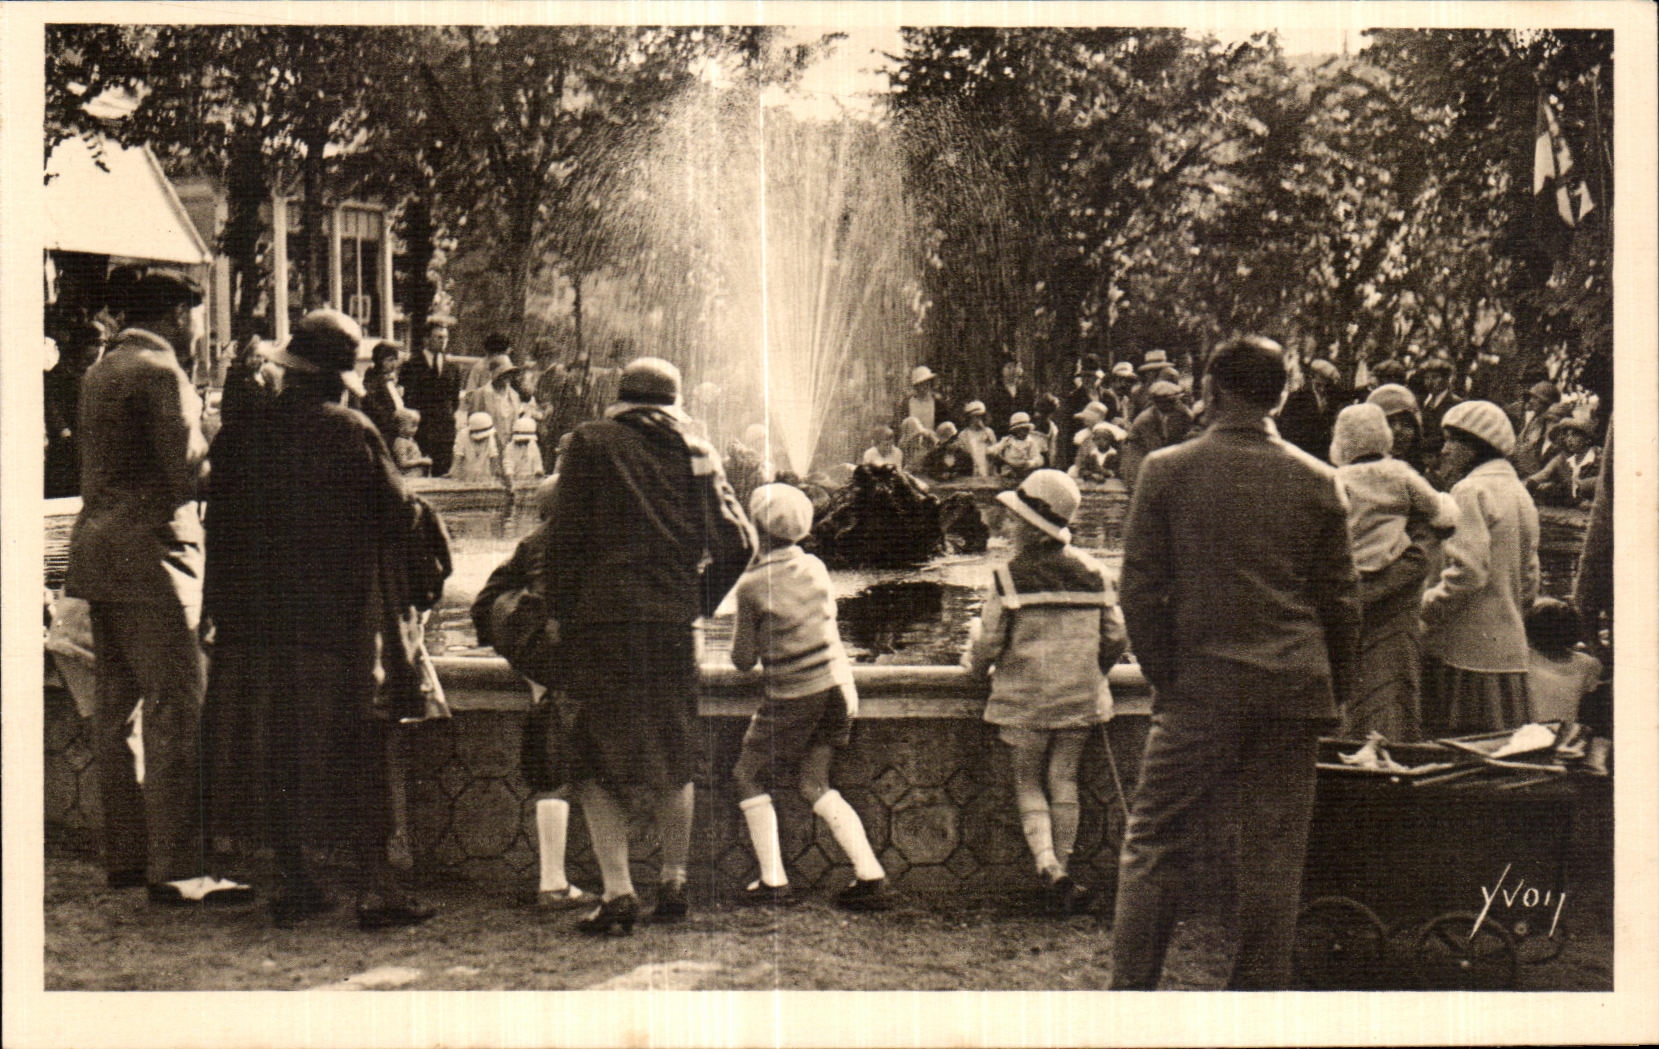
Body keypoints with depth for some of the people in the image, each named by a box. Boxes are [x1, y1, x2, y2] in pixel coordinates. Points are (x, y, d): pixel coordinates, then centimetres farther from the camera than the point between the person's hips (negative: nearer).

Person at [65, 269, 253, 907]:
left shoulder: (100, 372, 18)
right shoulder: (160, 374, -11)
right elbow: (188, 472, -17)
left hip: (98, 551, 10)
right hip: (151, 556, -10)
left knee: (115, 710, 12)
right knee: (176, 712, -9)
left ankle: (125, 855, 18)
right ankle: (176, 868, -10)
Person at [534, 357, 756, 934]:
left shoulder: (591, 442, 2)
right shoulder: (696, 452, 10)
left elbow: (565, 535, -3)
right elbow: (738, 541, 5)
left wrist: (558, 608, 5)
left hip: (603, 618, -3)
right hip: (673, 622, 3)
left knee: (599, 761, 3)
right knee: (674, 756, 16)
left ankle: (617, 890, -7)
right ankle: (673, 882, 23)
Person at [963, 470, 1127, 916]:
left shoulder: (1009, 578, -11)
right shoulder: (1093, 573, 2)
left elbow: (989, 644, -8)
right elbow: (1116, 637, 5)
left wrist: (975, 665, 14)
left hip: (1024, 702, -3)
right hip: (1079, 699, 3)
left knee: (1028, 783, 8)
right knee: (1063, 780, 13)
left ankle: (1048, 868, -9)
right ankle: (1062, 875, 14)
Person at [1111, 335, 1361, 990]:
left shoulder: (1165, 471, -3)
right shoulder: (1317, 481, 3)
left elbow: (1141, 586, -1)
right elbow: (1340, 597, 6)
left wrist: (1162, 675, 8)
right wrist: (1339, 691, 15)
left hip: (1201, 689, -2)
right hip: (1294, 691, 2)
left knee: (1155, 843, 6)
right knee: (1273, 850, 7)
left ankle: (1129, 991, 7)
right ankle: (1260, 991, 13)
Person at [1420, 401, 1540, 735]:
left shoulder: (1470, 491, -10)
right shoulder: (1520, 493, 17)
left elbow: (1467, 572, -20)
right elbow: (1529, 578, 20)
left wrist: (1425, 608, -9)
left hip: (1467, 650, -9)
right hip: (1510, 648, 9)